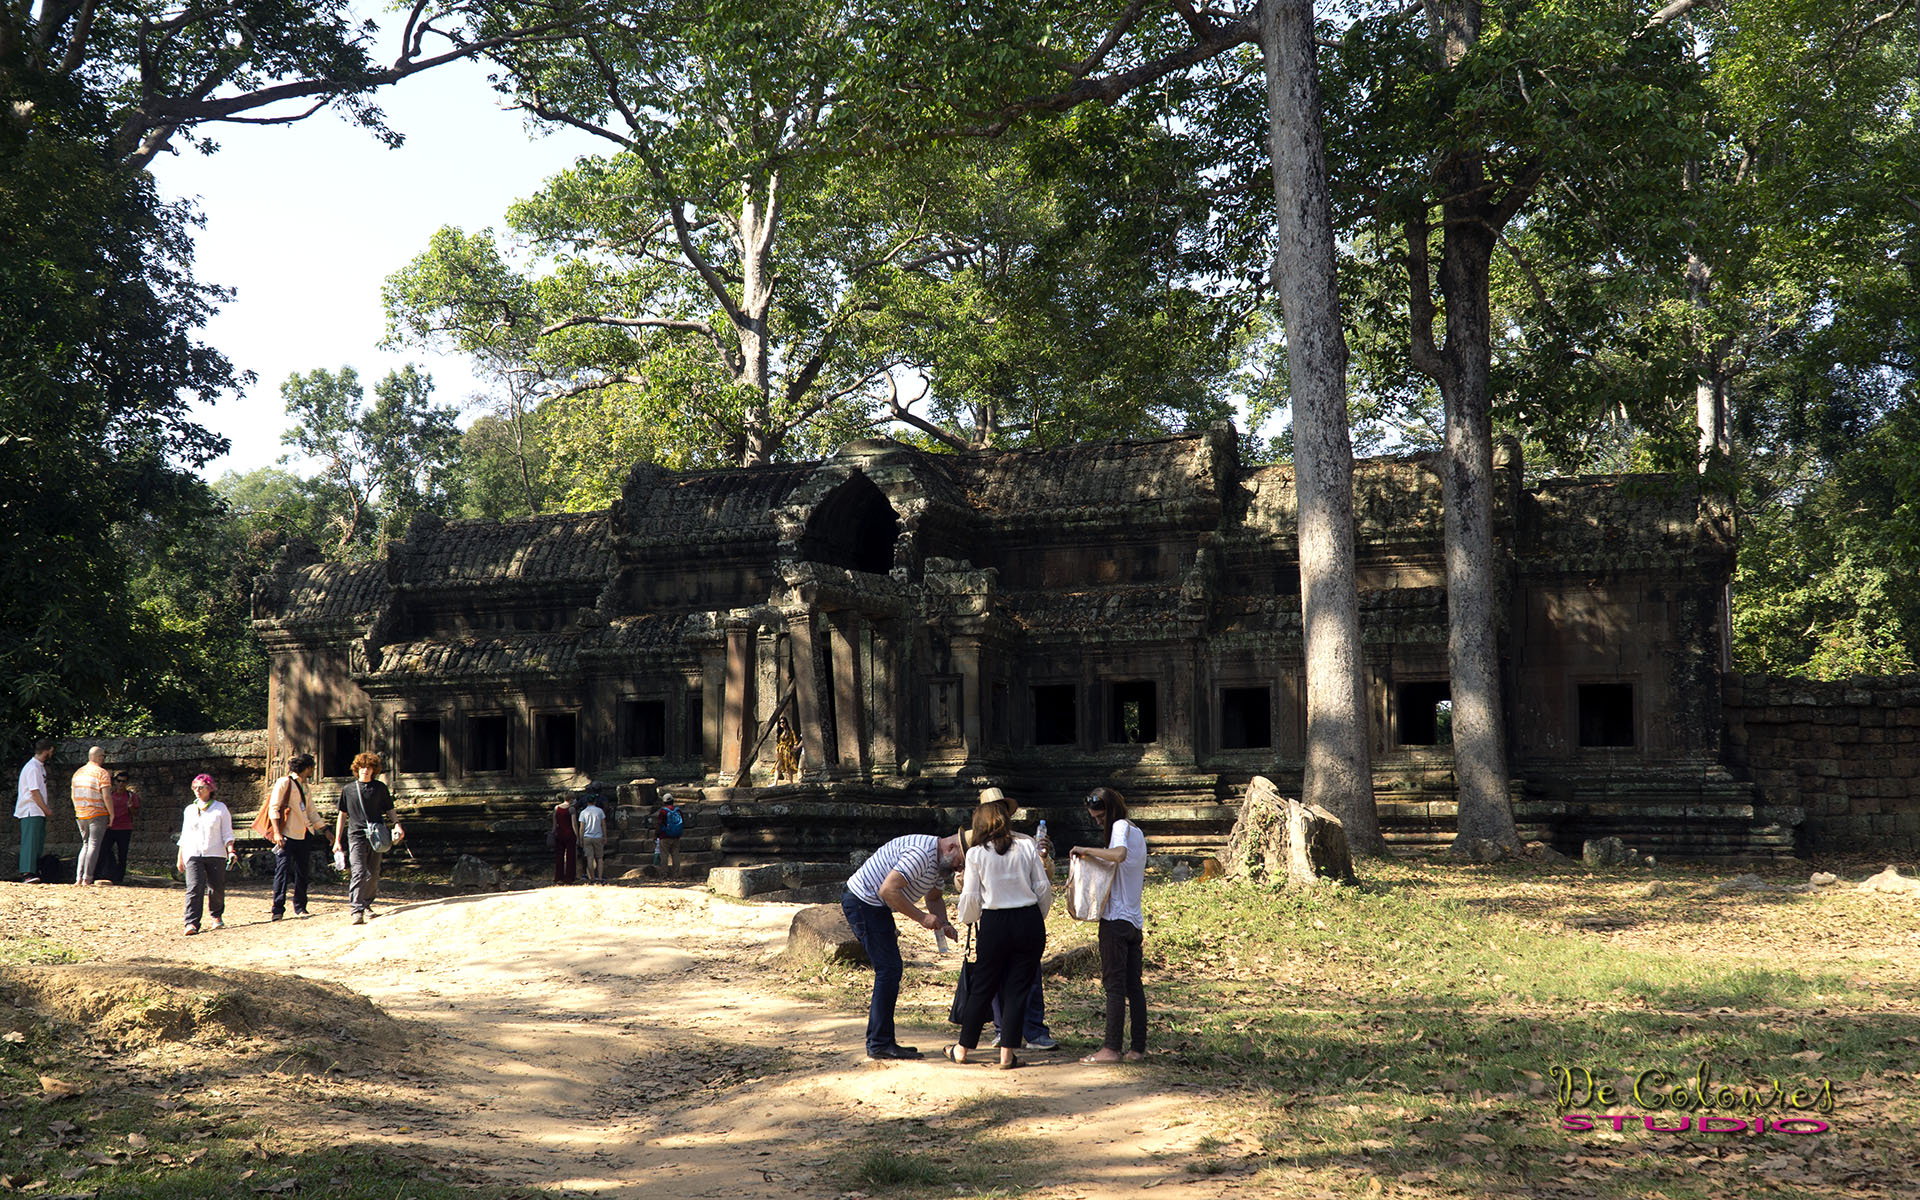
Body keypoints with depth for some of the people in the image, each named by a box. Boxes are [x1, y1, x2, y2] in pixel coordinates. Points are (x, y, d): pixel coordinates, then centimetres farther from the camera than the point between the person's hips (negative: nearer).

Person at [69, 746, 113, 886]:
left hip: (80, 815, 7)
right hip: (97, 814, -7)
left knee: (85, 845, 15)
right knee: (94, 845, -4)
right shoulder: (102, 773, -8)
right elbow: (106, 796, -16)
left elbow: (73, 795, 17)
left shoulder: (78, 773, 14)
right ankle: (87, 879, -9)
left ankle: (79, 878, 7)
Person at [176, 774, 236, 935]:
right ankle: (192, 924, -18)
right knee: (194, 888, -14)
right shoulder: (189, 810, 15)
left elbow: (227, 834, 2)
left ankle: (217, 916, 29)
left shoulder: (220, 808, 5)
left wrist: (231, 851, -12)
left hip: (216, 855, -1)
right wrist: (180, 857, 16)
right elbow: (184, 836, 19)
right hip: (193, 855, 1)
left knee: (216, 888, 3)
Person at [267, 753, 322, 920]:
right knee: (283, 870, -9)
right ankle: (278, 909, -6)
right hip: (287, 835, -7)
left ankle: (300, 908, 13)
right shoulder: (284, 783, -5)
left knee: (302, 872, 7)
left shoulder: (304, 786, 19)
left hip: (303, 835, 7)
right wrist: (277, 833, -20)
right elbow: (273, 808, -11)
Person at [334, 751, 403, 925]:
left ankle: (366, 904, 25)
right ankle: (357, 911, -19)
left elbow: (389, 809, 15)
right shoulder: (348, 790, 8)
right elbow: (342, 815, 14)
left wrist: (396, 824, -5)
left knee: (373, 874, 6)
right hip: (356, 836, -2)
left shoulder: (380, 788, 9)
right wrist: (337, 840, 11)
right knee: (358, 872, -14)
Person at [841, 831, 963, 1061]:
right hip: (863, 902, -11)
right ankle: (879, 1044, -8)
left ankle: (882, 1041, 15)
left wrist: (943, 924, 5)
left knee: (891, 970, 11)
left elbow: (934, 898, 24)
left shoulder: (939, 862, 10)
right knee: (889, 969, -11)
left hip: (875, 906, 11)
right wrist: (921, 917, -24)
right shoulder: (921, 853, -24)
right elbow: (888, 890, -29)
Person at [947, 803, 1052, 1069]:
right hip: (1029, 922, 1)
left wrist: (967, 919, 18)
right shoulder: (1027, 847, 2)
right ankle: (1007, 1053, 7)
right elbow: (1044, 888, 2)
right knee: (1018, 987, 7)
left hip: (994, 924, -1)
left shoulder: (976, 854, -2)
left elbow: (971, 897, -1)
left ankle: (963, 1048, 22)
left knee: (982, 987, 11)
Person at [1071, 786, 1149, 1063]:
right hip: (1135, 920, 9)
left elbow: (1120, 854, -30)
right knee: (1133, 985, 8)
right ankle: (1138, 1047, 8)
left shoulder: (1120, 826, -8)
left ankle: (1111, 1048, -7)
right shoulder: (1137, 831, 18)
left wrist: (1087, 850, -20)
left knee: (1114, 985, -7)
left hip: (1116, 919, -9)